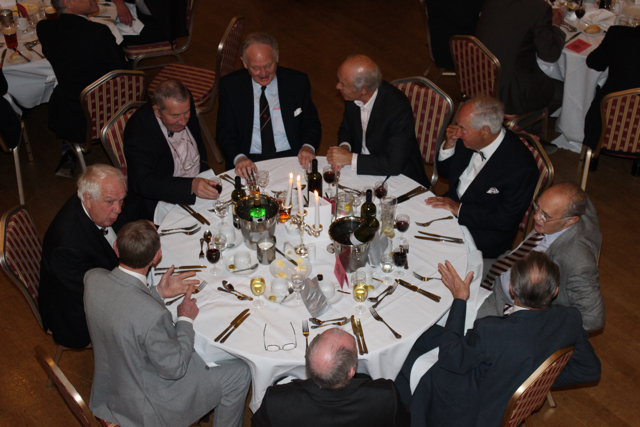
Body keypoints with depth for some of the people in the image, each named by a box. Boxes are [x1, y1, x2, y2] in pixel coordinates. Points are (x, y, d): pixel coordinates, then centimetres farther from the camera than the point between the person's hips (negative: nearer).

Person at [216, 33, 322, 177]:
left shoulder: (298, 81, 4)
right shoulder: (230, 86, 2)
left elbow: (311, 124, 10)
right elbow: (225, 132, 2)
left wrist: (308, 147, -13)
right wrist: (239, 158, -20)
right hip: (250, 162, -1)